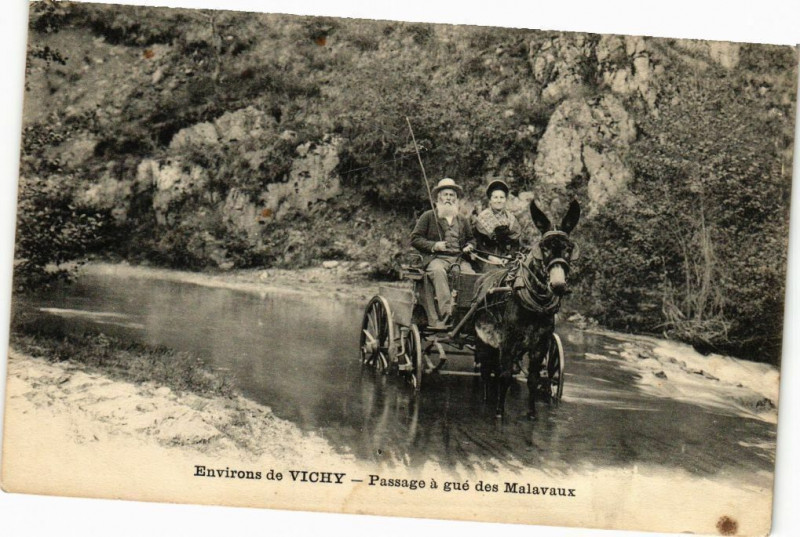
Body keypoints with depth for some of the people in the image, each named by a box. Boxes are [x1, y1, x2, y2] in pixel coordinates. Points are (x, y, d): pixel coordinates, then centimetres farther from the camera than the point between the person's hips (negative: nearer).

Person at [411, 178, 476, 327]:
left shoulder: (462, 220, 25)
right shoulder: (428, 216, 11)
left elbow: (471, 238, 36)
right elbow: (415, 239, 5)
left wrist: (469, 246, 11)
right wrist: (434, 245, -10)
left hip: (459, 258, 4)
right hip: (436, 258, -4)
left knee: (471, 274, -28)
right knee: (438, 272, -38)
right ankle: (446, 315, -47)